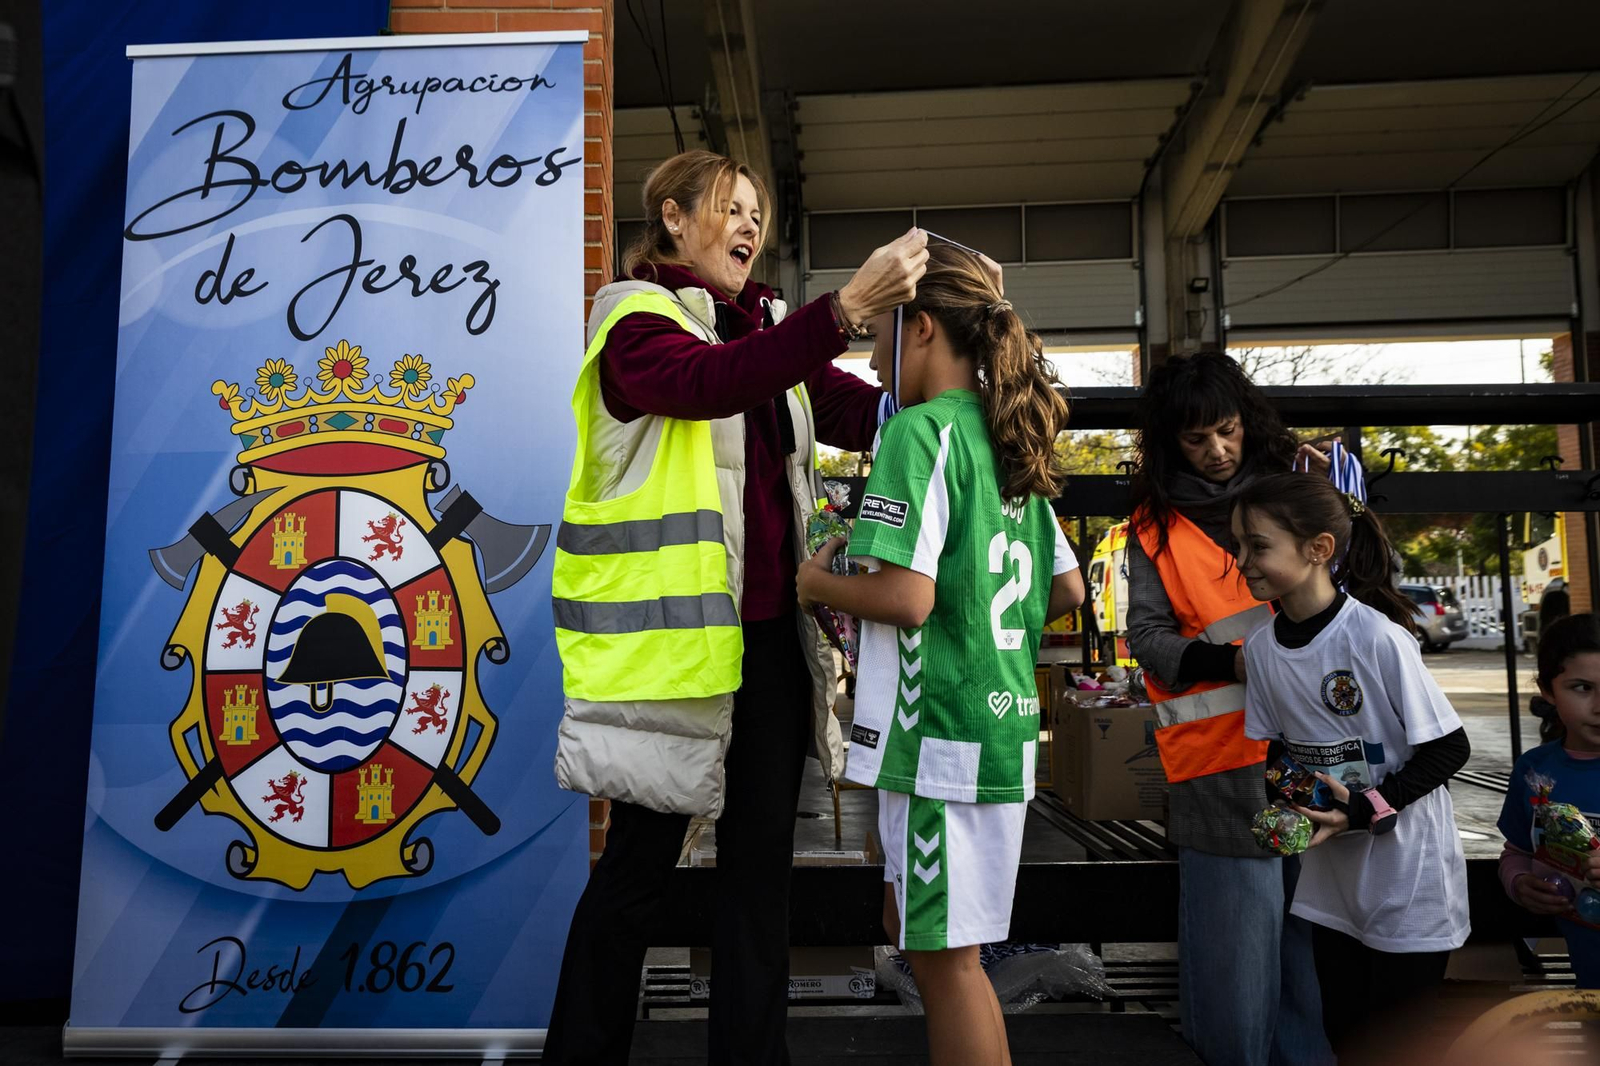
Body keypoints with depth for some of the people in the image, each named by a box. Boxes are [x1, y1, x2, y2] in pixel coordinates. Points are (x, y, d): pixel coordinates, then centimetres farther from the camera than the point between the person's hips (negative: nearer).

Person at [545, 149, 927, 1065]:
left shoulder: (770, 331, 16)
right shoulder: (636, 319, -3)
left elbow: (870, 414, 6)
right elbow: (706, 382, -25)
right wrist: (847, 309, -34)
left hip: (770, 634, 6)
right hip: (672, 635, -6)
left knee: (763, 852, 12)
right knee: (643, 859, 5)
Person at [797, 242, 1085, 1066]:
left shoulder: (921, 430, -13)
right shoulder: (1006, 441, 13)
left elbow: (905, 596, -22)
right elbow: (1068, 589, 17)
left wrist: (816, 583, -6)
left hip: (940, 734, -9)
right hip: (1003, 722, 9)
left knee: (945, 953, 5)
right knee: (923, 934, 21)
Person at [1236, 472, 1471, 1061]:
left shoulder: (1379, 638, -23)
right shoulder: (1261, 646, -4)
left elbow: (1449, 747, -16)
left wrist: (1366, 810, -23)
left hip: (1408, 876, -5)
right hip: (1332, 880, 6)